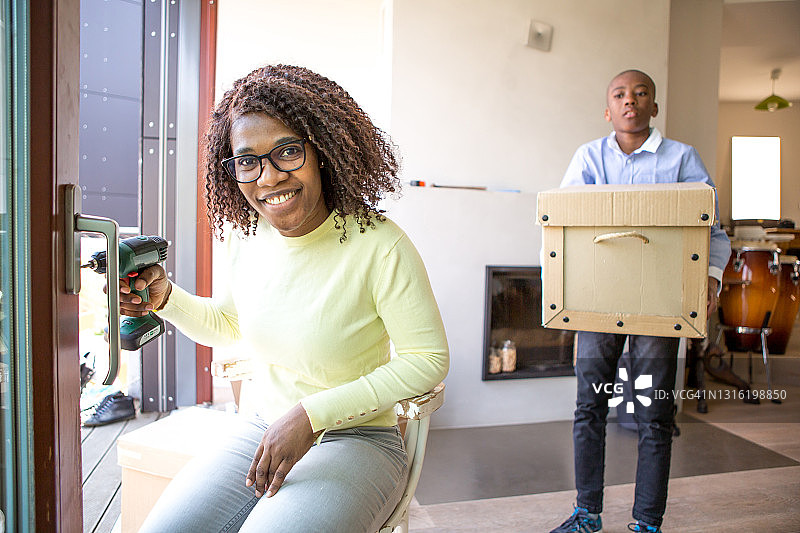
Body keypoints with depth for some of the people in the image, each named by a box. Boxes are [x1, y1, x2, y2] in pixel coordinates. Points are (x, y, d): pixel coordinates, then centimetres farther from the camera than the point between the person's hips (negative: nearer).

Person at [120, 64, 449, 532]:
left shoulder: (379, 245, -21)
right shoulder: (244, 236, -1)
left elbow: (429, 361, -14)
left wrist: (312, 414, -19)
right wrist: (165, 298, -6)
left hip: (355, 443, -4)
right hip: (259, 432, 5)